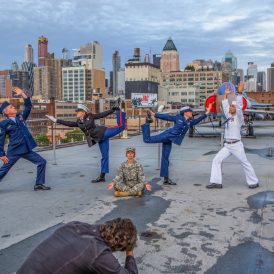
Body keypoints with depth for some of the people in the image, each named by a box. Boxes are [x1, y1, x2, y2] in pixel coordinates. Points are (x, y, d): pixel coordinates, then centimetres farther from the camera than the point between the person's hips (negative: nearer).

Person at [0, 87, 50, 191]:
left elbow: (28, 106, 8)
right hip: (14, 151, -5)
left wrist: (22, 94, -3)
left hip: (27, 150, 6)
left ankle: (39, 184, 10)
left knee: (42, 162, 1)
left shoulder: (20, 117, 9)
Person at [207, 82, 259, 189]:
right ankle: (216, 182, 0)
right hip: (227, 146, 7)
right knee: (216, 160, -2)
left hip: (236, 145, -6)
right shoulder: (228, 116, 10)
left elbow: (239, 106, -21)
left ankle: (254, 182, 19)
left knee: (245, 163, 4)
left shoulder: (239, 118, -7)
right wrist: (226, 95, 16)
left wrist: (239, 93, -27)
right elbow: (225, 106, 16)